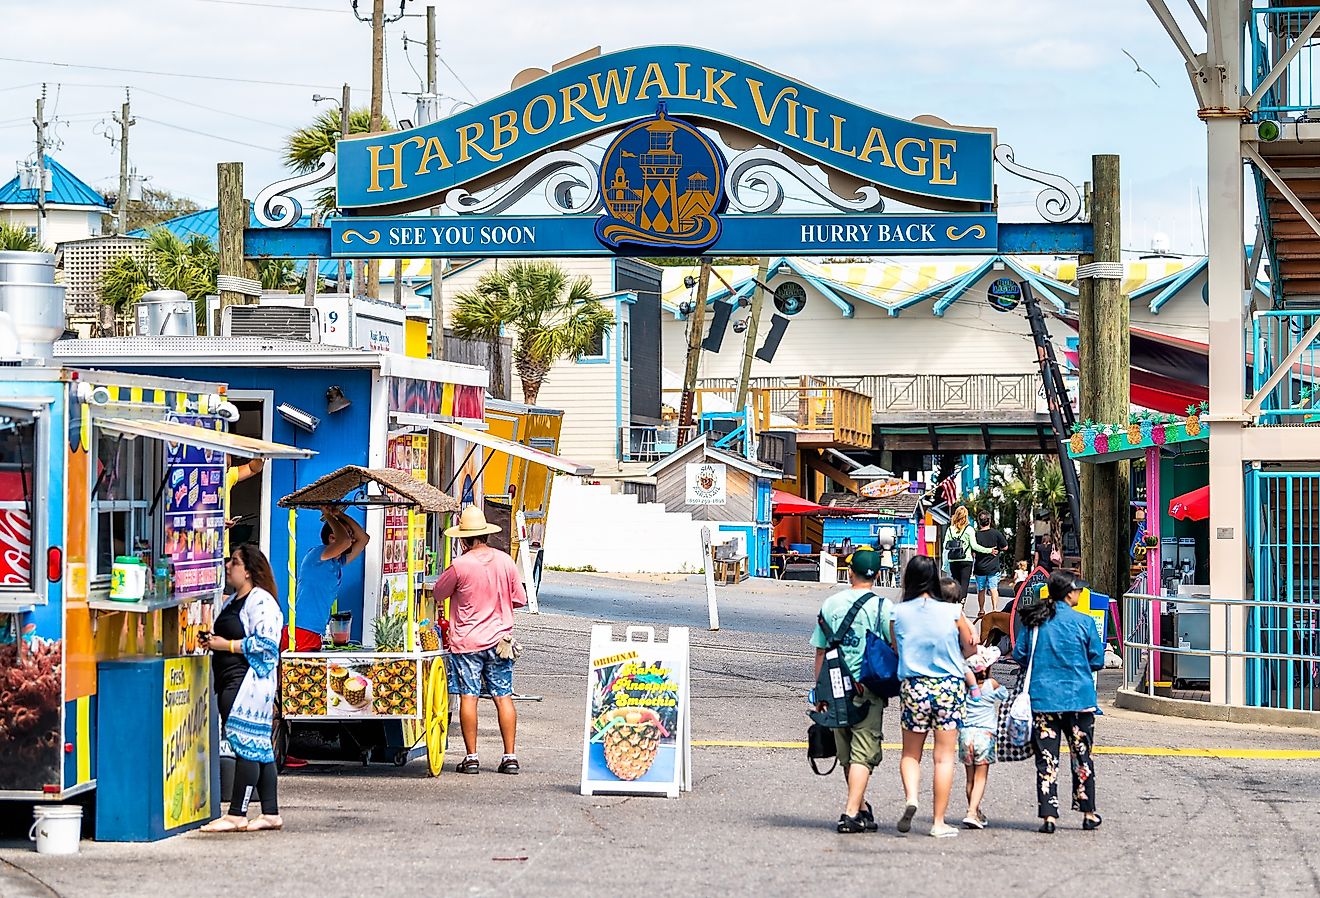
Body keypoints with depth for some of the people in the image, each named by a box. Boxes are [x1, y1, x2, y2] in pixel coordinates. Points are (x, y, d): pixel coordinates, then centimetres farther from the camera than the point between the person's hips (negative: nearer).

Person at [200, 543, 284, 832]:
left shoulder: (261, 601, -11)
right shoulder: (233, 601, 20)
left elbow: (265, 643, -20)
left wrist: (227, 645, -15)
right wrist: (212, 641, 12)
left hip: (250, 681, -10)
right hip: (230, 682, 10)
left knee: (246, 746, -9)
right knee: (259, 748, 10)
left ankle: (236, 815, -10)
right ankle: (271, 814, 12)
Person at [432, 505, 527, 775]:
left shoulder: (460, 566, -12)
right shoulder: (505, 561, 0)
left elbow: (438, 594, 2)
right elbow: (519, 600, 9)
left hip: (466, 641, -3)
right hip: (499, 638, 4)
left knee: (468, 697, 0)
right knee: (504, 697, 6)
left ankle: (471, 757, 0)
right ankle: (510, 756, 5)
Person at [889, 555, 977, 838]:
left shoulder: (898, 614, -5)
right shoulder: (953, 612, -7)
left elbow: (897, 650, 8)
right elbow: (971, 647, 7)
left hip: (913, 686, 1)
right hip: (949, 686, -1)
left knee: (911, 753, 17)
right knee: (944, 756, 6)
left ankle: (910, 798, -9)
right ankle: (939, 822, 6)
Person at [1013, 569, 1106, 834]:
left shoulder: (1033, 620, 0)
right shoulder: (1083, 622, -6)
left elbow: (1018, 654, 4)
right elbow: (1097, 661, -1)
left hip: (1041, 699, 1)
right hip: (1078, 698, -1)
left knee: (1046, 758, 4)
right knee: (1082, 756, 12)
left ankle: (1048, 815, -2)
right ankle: (1088, 812, 19)